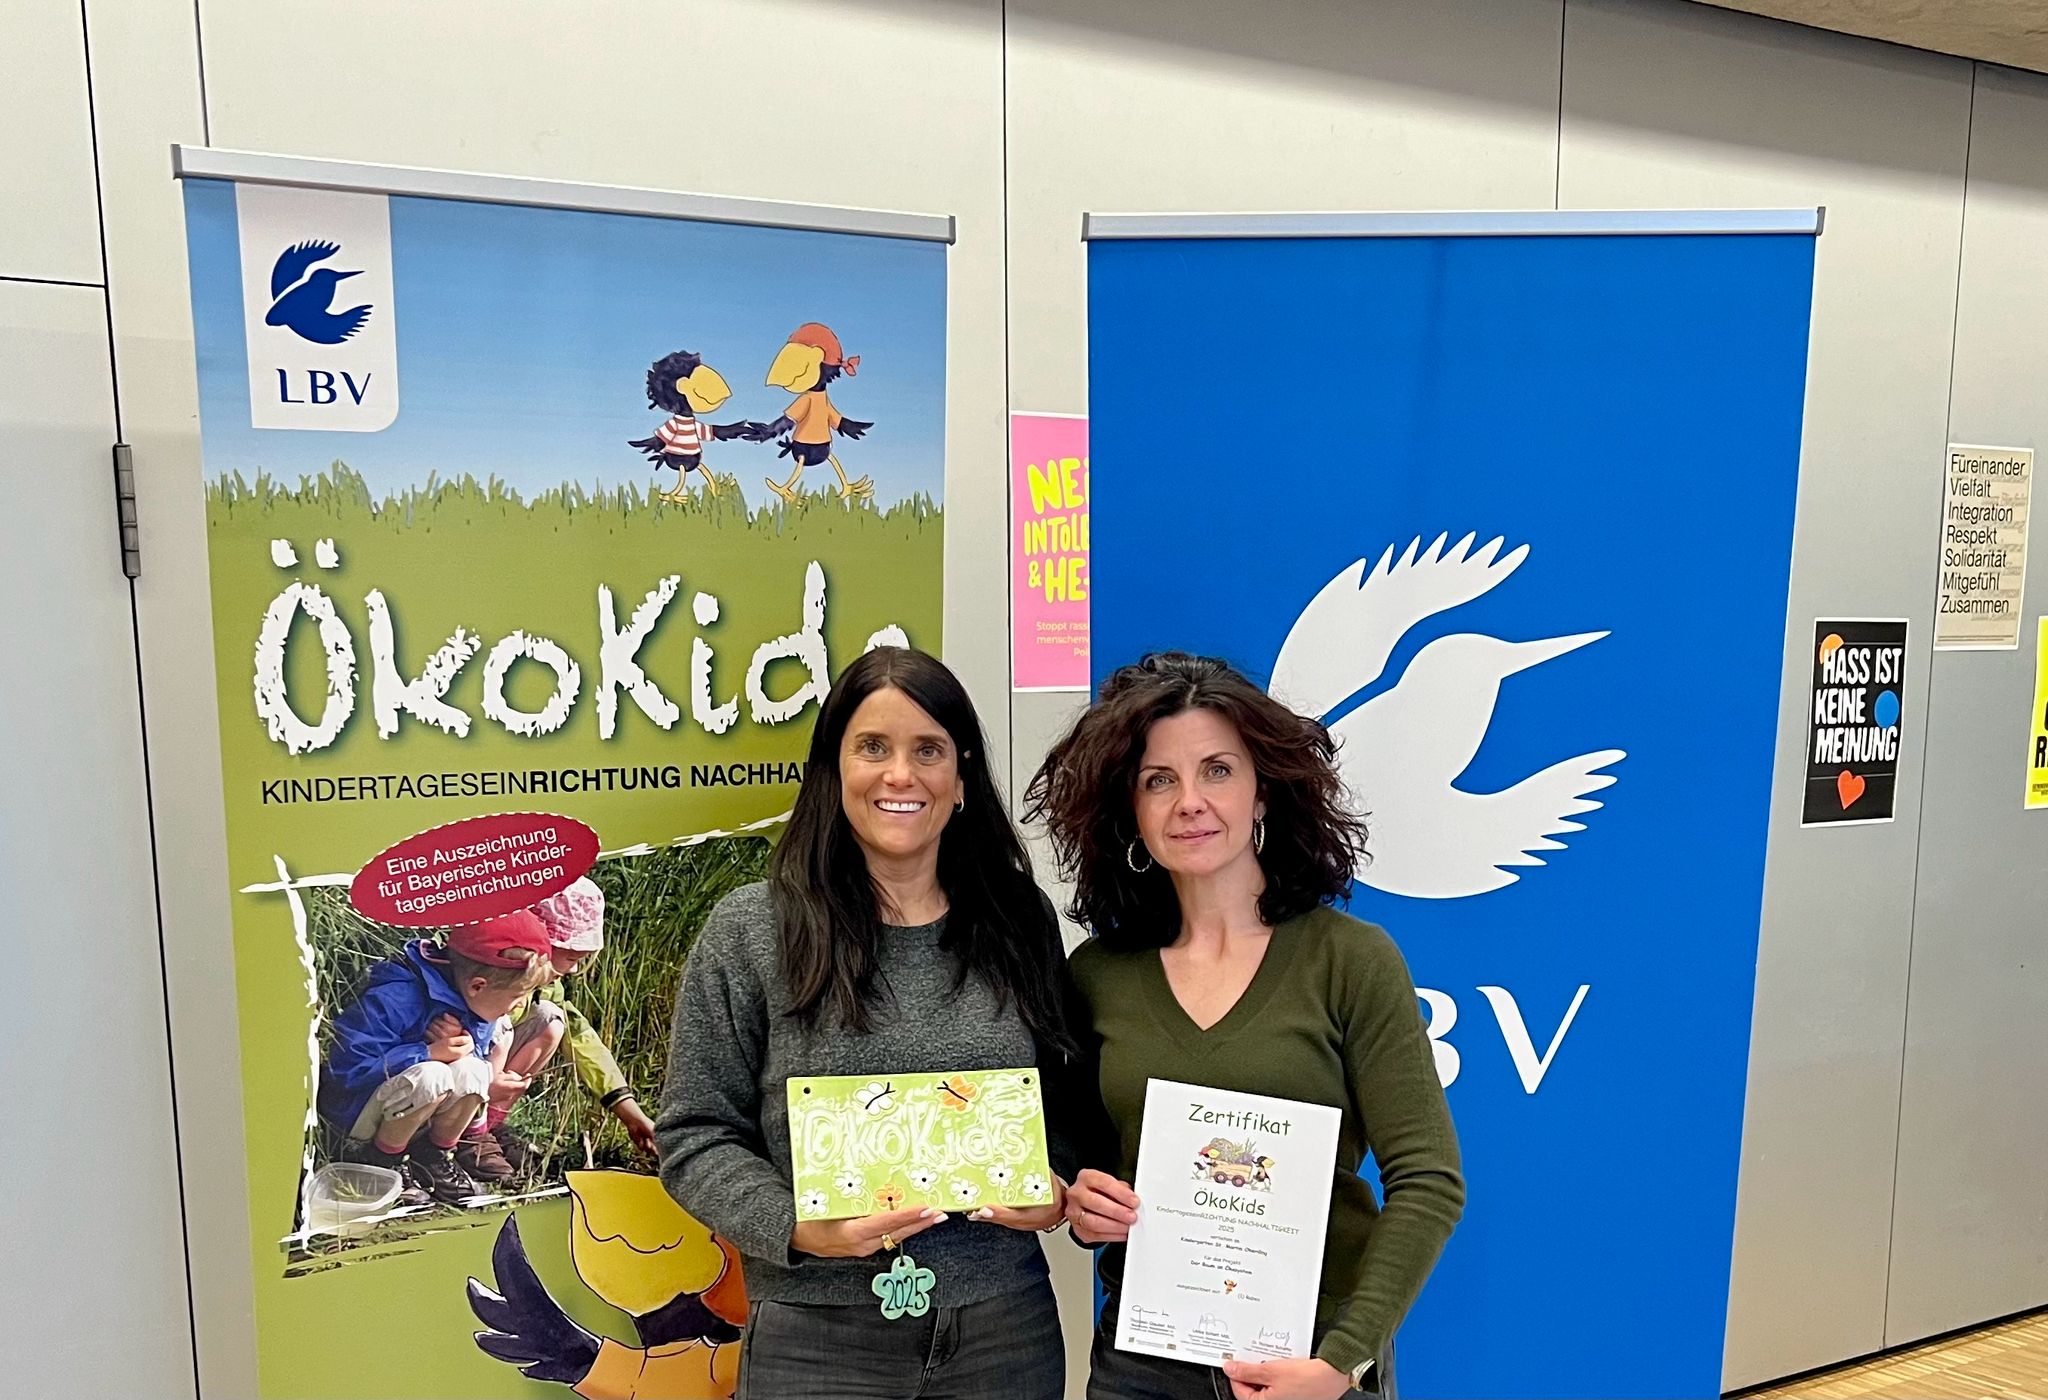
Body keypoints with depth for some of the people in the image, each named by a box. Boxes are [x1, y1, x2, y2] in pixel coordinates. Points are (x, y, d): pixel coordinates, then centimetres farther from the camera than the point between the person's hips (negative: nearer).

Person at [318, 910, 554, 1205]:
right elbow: (347, 1066, -31)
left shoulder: (473, 1003, -6)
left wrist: (463, 1045, -21)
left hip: (403, 1113, 6)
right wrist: (429, 1053, -31)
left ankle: (435, 1155, 0)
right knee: (431, 1076, -34)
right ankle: (377, 1158, -9)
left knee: (472, 1072, -23)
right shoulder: (398, 996, -29)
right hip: (353, 1110, -6)